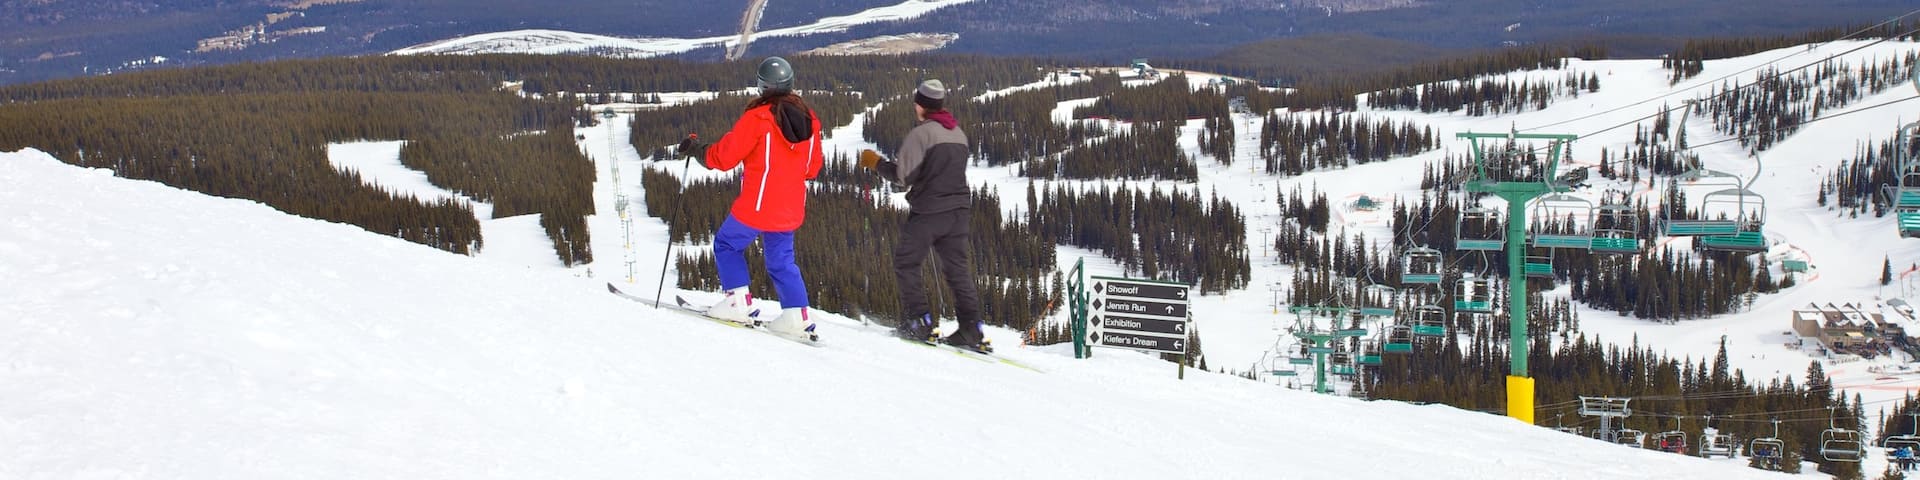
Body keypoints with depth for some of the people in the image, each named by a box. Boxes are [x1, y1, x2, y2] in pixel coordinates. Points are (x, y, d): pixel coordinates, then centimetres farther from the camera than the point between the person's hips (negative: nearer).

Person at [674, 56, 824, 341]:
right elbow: (812, 168, 12)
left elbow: (724, 156, -11)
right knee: (781, 261, 16)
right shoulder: (809, 120, 3)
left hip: (757, 206, -6)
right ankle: (797, 316, 6)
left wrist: (695, 149, 5)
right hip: (791, 210, 6)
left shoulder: (757, 118, -15)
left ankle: (738, 302, 5)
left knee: (726, 245, 14)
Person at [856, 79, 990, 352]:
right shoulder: (959, 134, 12)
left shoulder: (921, 133, -12)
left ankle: (919, 323, -1)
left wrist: (876, 163, 3)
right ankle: (971, 330, 1)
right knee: (958, 269, 9)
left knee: (906, 263, 7)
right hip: (959, 209, 7)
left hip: (927, 211, -7)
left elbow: (903, 176, -14)